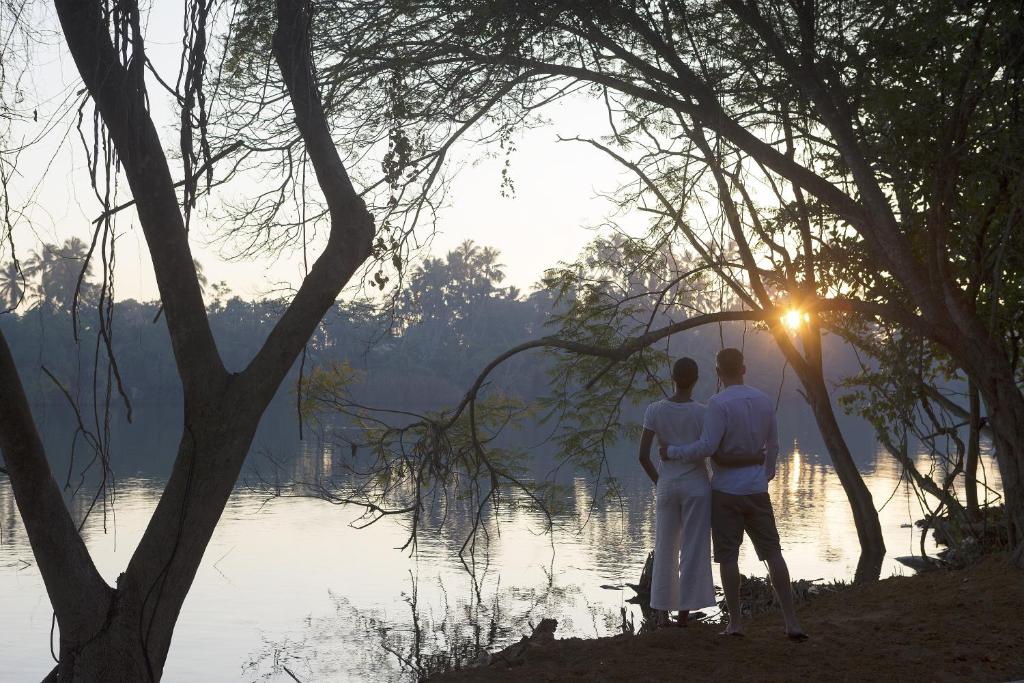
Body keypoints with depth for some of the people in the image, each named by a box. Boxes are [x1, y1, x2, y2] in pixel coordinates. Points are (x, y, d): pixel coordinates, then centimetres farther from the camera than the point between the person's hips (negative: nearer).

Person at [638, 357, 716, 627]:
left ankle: (663, 612, 10)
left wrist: (659, 481, 9)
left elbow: (643, 455, -6)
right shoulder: (702, 413, -9)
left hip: (667, 486, 2)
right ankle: (684, 611, 4)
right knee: (693, 550, 4)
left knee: (665, 549, 10)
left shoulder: (655, 410, -3)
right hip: (696, 485, -2)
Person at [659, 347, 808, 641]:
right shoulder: (764, 401, 4)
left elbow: (707, 447, -19)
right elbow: (773, 445, 14)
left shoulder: (719, 403, -14)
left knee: (728, 556, 4)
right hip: (757, 489, 4)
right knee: (773, 553, 5)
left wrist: (672, 452, -5)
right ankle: (791, 621, 2)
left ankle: (735, 622, 6)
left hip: (726, 490, -4)